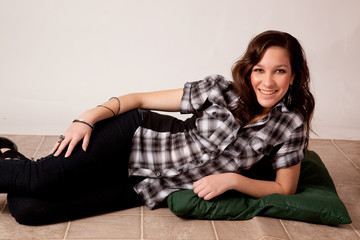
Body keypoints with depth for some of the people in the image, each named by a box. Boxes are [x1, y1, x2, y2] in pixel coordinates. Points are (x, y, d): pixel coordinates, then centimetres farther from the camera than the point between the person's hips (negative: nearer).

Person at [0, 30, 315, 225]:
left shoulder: (291, 125, -8)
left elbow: (285, 189, -2)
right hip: (138, 137, 0)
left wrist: (232, 179, -16)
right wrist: (88, 118, -19)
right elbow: (140, 99, -6)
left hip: (152, 188, 0)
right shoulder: (219, 90, -9)